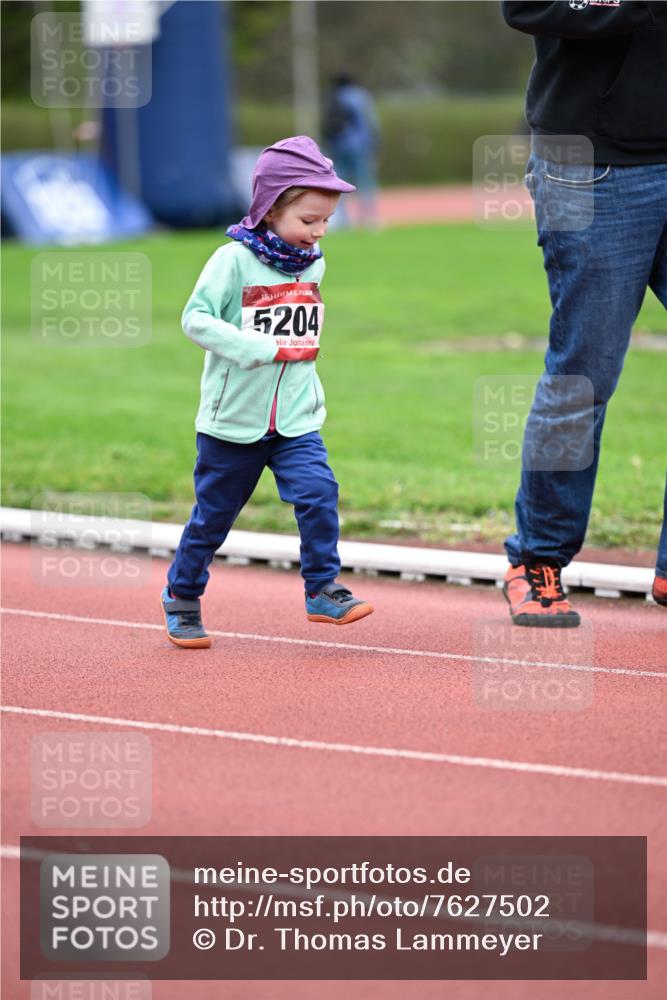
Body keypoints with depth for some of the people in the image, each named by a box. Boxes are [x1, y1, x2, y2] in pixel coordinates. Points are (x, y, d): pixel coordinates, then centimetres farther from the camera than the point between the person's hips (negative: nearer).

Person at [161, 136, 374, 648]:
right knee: (214, 512, 8)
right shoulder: (234, 260, -14)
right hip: (234, 415, -4)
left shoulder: (313, 264, 5)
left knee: (319, 491, -16)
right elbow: (196, 319, -19)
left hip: (297, 417, 4)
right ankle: (182, 596, 27)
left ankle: (323, 589, -5)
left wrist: (308, 386, 14)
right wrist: (258, 349, -25)